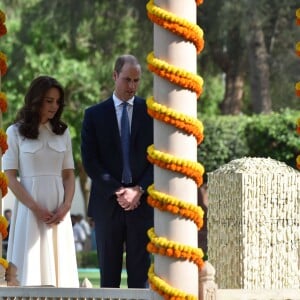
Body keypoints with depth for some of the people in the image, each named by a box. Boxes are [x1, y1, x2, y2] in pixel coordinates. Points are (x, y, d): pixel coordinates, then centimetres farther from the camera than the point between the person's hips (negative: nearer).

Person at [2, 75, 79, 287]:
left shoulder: (63, 132, 11)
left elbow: (69, 174, 11)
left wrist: (66, 206, -6)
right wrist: (35, 208, -13)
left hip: (58, 211, 3)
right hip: (29, 208, -3)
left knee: (59, 266, 1)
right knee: (30, 267, -5)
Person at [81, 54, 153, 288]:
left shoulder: (151, 112, 6)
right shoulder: (94, 115, 6)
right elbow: (90, 161, 0)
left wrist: (139, 190, -9)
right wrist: (117, 191, -10)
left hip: (142, 202, 0)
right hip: (108, 204, 0)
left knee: (141, 272, -1)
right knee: (109, 275, 4)